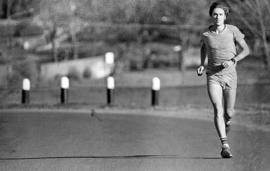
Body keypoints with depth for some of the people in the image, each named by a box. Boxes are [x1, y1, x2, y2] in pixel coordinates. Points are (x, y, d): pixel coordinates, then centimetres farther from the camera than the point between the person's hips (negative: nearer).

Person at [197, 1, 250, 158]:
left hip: (230, 75, 0)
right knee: (218, 110, -16)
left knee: (229, 113, 8)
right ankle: (225, 145, -21)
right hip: (213, 76, 0)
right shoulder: (206, 34, -1)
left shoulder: (233, 30, -6)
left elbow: (246, 50, -2)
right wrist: (202, 65, 11)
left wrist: (233, 61, -17)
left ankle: (227, 121, 46)